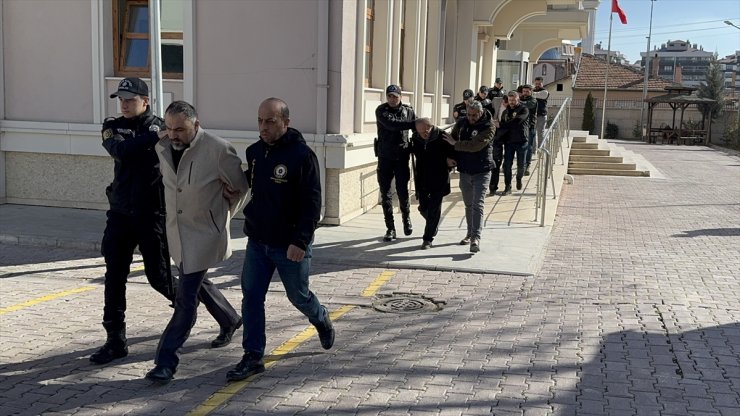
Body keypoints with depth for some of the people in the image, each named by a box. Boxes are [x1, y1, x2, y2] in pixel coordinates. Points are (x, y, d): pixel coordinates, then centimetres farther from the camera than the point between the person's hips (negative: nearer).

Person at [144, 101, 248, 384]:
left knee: (186, 299, -7)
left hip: (204, 234, -7)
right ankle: (230, 320, 48)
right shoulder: (163, 146, -4)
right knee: (196, 283, 23)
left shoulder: (218, 149, -21)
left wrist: (221, 215, 5)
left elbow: (240, 187, -5)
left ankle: (166, 361, 1)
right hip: (176, 231, 7)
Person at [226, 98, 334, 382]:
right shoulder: (254, 152, 4)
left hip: (290, 245, -5)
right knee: (251, 297, 2)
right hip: (257, 241, 6)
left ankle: (322, 321, 43)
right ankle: (253, 357, 11)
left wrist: (301, 241, -24)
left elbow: (312, 203, -18)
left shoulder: (302, 155, -16)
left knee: (298, 296, 11)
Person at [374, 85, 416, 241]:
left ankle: (406, 218, 29)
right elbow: (391, 124, -22)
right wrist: (414, 124, -29)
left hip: (402, 157, 1)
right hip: (385, 157, 0)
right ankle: (390, 228, 11)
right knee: (385, 193, 2)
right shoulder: (381, 110, -5)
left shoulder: (408, 111, 3)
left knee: (402, 191, 1)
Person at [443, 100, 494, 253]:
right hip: (465, 171, 5)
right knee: (468, 205, 15)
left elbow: (475, 145, -25)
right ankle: (470, 234, 28)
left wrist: (455, 144, -19)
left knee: (477, 205, -13)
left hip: (481, 171, -5)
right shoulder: (461, 124, 4)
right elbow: (451, 139, 15)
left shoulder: (488, 127, -13)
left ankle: (476, 238, -18)